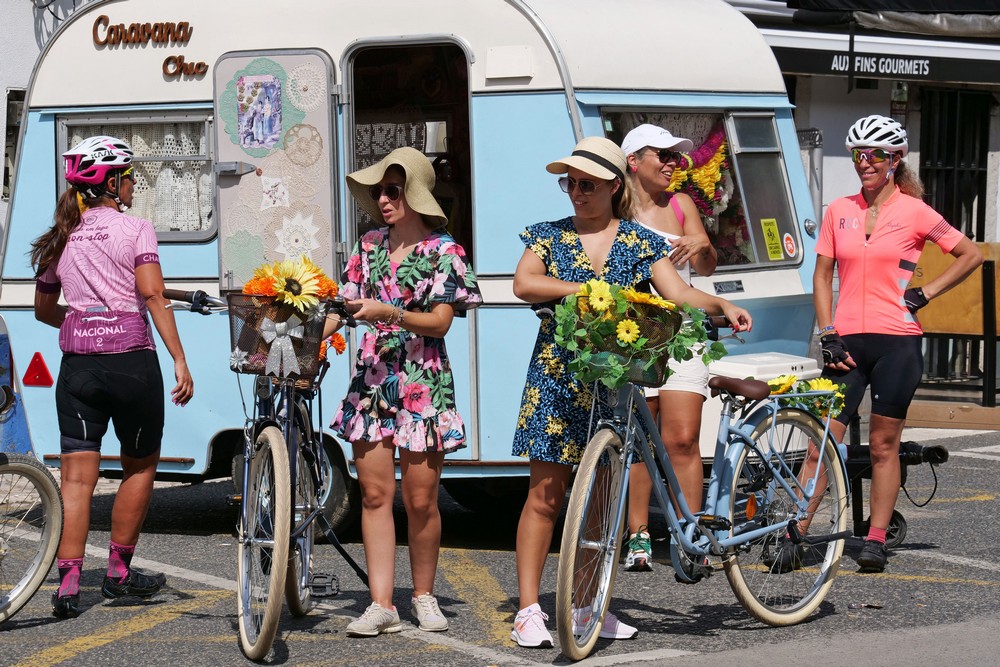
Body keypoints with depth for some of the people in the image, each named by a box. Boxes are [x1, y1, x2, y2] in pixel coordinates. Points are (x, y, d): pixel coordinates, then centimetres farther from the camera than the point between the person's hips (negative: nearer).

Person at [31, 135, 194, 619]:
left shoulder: (59, 239, 13)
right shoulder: (135, 229, -2)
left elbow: (43, 310, 20)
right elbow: (153, 296, -12)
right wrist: (180, 361, -15)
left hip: (77, 364, 4)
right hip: (131, 360, -4)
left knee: (77, 476, 1)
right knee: (140, 467, 14)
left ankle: (68, 583, -9)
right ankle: (119, 573, 19)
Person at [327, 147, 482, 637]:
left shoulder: (443, 252, -3)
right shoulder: (370, 247, 12)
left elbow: (440, 321, -10)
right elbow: (344, 303, 11)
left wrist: (389, 313, -24)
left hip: (422, 383, -4)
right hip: (372, 379, 4)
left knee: (420, 500, -1)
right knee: (375, 493, -1)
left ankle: (424, 596, 16)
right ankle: (382, 605, -1)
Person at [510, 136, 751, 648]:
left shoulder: (640, 244, 7)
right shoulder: (548, 237, 6)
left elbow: (679, 293, -3)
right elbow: (524, 284, -10)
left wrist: (722, 305, -21)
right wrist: (585, 289, -18)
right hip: (557, 379, -1)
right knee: (546, 492, -5)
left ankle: (590, 604, 16)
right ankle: (528, 609, -2)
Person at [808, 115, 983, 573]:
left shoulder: (914, 213, 0)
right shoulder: (839, 212, 9)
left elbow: (971, 255, 6)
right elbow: (822, 275, 11)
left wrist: (927, 293, -1)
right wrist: (828, 335, 1)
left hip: (896, 342, -2)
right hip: (847, 342, 2)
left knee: (884, 445, 4)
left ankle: (876, 540, 11)